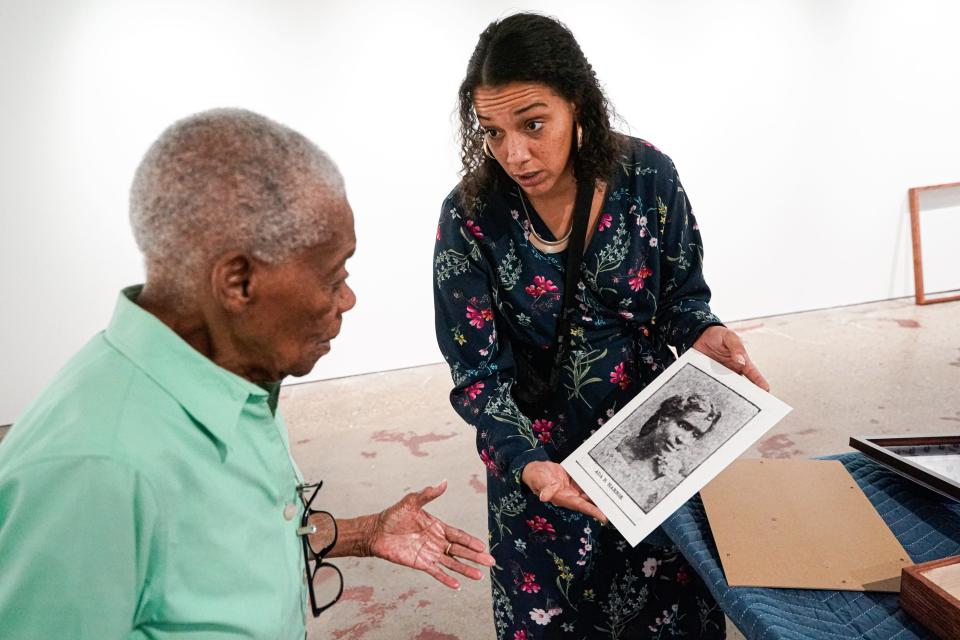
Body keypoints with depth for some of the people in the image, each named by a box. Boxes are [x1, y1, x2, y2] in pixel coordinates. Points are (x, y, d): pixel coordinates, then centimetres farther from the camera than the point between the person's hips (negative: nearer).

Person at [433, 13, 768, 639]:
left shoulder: (647, 176, -14)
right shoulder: (470, 216, -19)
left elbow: (682, 293, 0)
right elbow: (478, 373, -15)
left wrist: (704, 333, -22)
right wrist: (527, 463, -30)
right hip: (540, 454, -1)